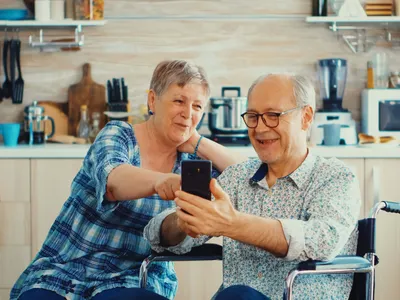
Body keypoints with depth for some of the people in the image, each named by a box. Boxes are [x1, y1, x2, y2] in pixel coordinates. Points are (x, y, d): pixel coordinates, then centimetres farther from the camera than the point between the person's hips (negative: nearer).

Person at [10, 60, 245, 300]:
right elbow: (113, 179, -27)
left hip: (132, 281, 2)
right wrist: (159, 180, -48)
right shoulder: (118, 135, -5)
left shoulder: (190, 161, 6)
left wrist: (198, 143, -5)